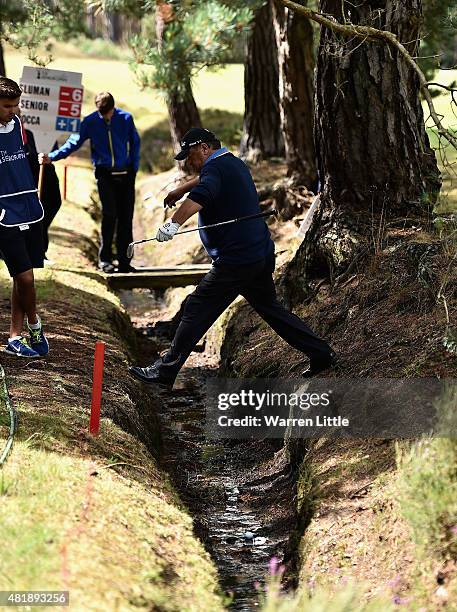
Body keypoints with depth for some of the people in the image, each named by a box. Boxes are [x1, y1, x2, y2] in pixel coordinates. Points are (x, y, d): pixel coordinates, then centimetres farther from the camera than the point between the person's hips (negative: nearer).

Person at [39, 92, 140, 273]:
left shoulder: (126, 118, 0)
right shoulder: (90, 122, -2)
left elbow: (135, 143, 10)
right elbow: (74, 142, -1)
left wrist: (134, 168, 3)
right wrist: (52, 157, -12)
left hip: (125, 173, 2)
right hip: (104, 174, -2)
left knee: (126, 217, 1)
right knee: (109, 214, -14)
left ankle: (124, 261, 7)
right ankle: (104, 258, -6)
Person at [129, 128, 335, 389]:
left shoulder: (216, 166, -12)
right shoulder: (235, 164, 18)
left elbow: (202, 194, -35)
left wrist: (173, 224, -46)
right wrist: (181, 190, 51)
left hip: (236, 259, -10)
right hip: (262, 255, 10)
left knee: (197, 311, -5)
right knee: (271, 309, 20)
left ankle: (166, 371, -3)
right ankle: (321, 353, 20)